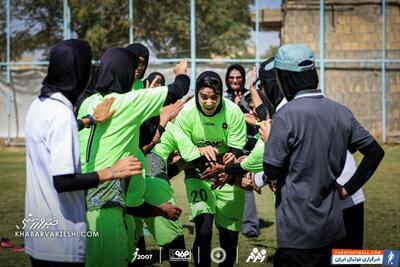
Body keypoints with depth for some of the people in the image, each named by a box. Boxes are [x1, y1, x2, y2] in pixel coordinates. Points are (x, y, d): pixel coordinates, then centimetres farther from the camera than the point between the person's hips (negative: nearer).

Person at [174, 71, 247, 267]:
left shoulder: (233, 111, -17)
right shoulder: (186, 113, -17)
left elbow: (237, 148, -12)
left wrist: (232, 157, -34)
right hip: (197, 173, -1)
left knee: (230, 233, 7)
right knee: (203, 232, -18)